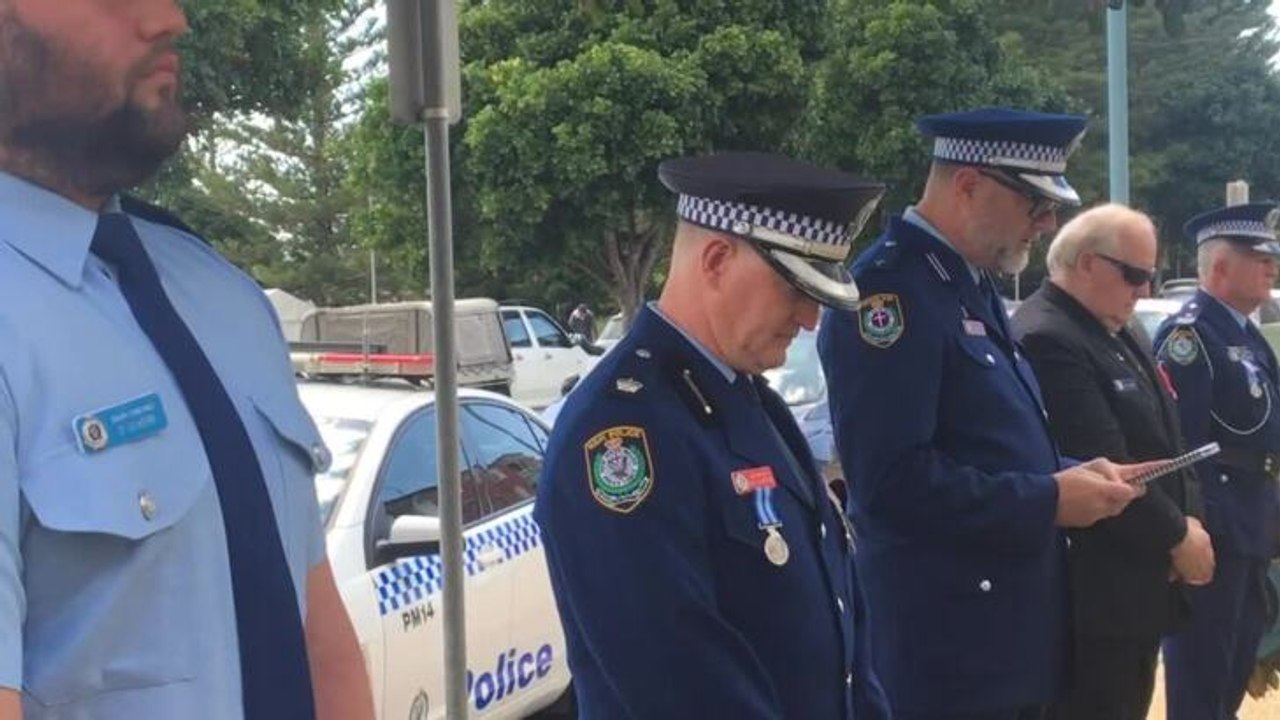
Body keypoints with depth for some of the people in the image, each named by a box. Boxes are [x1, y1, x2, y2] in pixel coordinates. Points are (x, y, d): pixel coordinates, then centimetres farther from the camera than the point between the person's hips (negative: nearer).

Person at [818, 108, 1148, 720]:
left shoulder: (970, 283, 13)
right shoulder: (888, 288, -18)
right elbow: (892, 480, -26)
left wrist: (1071, 473, 2)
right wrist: (1049, 501, -18)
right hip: (948, 645, -9)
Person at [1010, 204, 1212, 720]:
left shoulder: (1115, 334, 13)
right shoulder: (1046, 340, -20)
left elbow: (1162, 440, 16)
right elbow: (1104, 468, -24)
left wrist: (1189, 518, -1)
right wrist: (1177, 537, -12)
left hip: (1140, 583, 10)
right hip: (1093, 595, -10)